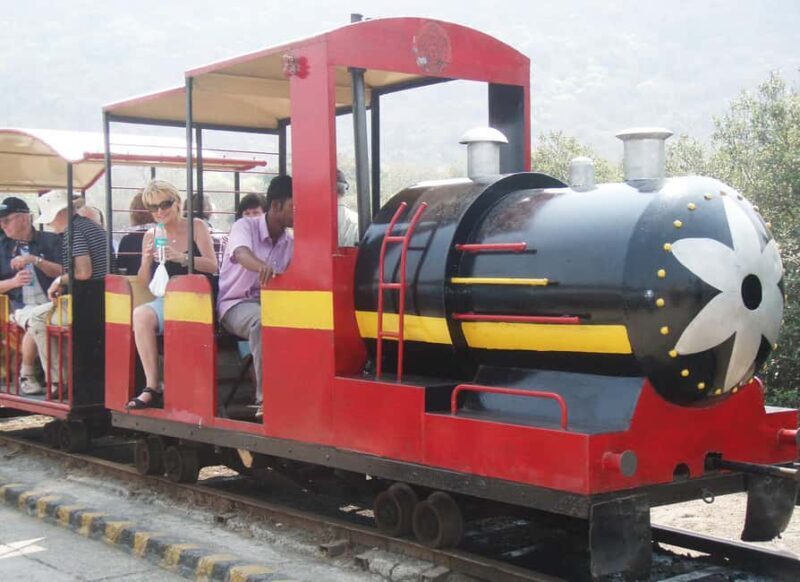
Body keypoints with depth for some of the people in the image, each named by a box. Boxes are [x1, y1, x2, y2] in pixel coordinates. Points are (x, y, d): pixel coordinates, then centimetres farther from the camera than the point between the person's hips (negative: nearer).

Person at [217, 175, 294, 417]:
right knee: (263, 320, -38)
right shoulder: (245, 227, -11)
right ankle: (266, 398, -35)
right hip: (236, 304, -5)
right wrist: (262, 266, -57)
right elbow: (243, 254, -34)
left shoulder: (291, 242, 5)